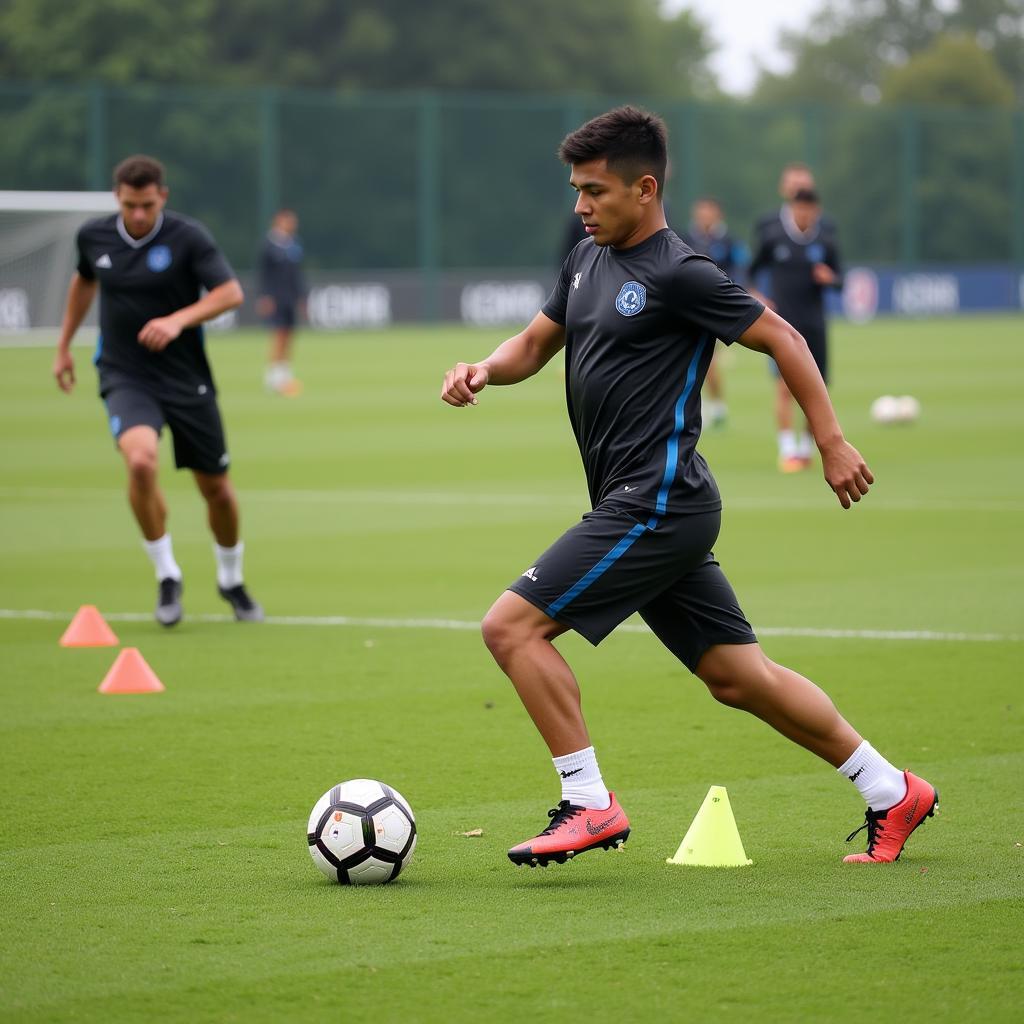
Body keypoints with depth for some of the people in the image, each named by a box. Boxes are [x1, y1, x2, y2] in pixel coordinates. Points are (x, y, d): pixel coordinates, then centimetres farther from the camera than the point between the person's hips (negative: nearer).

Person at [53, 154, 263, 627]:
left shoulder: (187, 237, -11)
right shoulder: (94, 236, -1)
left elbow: (231, 291, -16)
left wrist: (178, 320, -29)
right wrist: (64, 346, 25)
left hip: (187, 379, 0)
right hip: (125, 378, 0)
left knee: (216, 488, 7)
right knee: (141, 461, -28)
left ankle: (231, 580, 35)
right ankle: (166, 576, -9)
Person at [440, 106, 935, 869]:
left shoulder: (678, 275, -12)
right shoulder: (589, 261, 14)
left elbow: (781, 338, -8)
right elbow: (536, 343, 22)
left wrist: (832, 443, -8)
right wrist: (484, 370, 0)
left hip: (657, 505, -9)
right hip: (639, 510, 9)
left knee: (512, 626, -12)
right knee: (739, 677, 12)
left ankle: (588, 804, -8)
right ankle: (891, 793, 19)